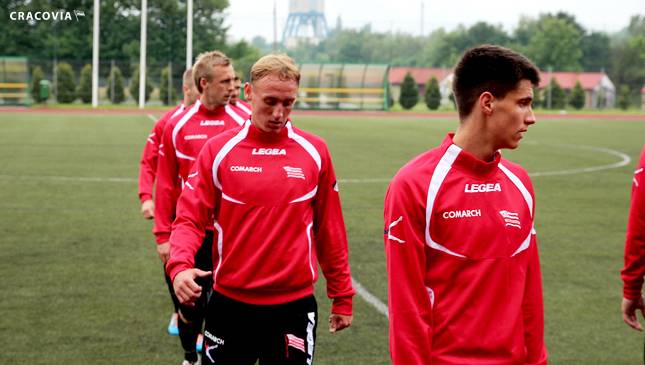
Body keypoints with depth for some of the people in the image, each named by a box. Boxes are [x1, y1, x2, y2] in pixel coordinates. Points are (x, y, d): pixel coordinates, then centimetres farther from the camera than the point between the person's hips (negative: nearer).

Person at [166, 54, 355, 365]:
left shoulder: (314, 152, 1)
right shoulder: (218, 150, -2)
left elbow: (329, 228, 7)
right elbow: (190, 218, -4)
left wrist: (342, 295, 9)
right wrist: (180, 265, -23)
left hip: (294, 305, 1)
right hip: (230, 303, 0)